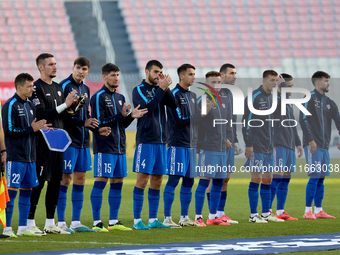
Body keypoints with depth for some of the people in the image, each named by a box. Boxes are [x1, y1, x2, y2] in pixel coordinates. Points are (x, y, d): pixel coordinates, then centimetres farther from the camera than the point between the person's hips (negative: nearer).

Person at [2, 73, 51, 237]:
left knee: (27, 190, 9)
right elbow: (9, 131, -15)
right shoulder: (10, 105, -9)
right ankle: (7, 228, -3)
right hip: (15, 157, -8)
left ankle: (22, 228, 15)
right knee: (11, 191, -6)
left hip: (30, 156, 8)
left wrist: (41, 128, 3)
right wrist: (31, 129, -17)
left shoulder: (30, 105, 15)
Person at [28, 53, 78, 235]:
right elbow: (41, 114, -19)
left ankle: (50, 223, 15)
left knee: (55, 182, 9)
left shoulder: (58, 88, 17)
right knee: (38, 182, -7)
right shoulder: (36, 88, -10)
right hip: (43, 143, -8)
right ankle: (30, 222, -2)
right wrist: (64, 106, -19)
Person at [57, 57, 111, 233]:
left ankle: (76, 222, 13)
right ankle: (61, 223, -3)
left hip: (83, 141, 8)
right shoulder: (65, 86, -9)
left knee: (80, 180, 8)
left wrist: (98, 130, 9)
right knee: (65, 179, -6)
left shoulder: (85, 89, 16)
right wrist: (82, 122, -19)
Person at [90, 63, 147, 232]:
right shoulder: (98, 97, -6)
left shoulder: (120, 98, 17)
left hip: (119, 147, 8)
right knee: (100, 181, -8)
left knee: (117, 182, 8)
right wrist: (120, 116, -20)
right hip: (104, 147, -8)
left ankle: (113, 221, 14)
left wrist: (131, 116, 0)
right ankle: (97, 222, -7)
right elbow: (98, 123, -13)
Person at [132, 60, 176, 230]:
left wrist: (166, 88, -11)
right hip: (145, 141, -6)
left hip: (161, 141, 6)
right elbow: (147, 107, -17)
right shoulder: (139, 90, -1)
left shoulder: (160, 90, 14)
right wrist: (161, 89, -17)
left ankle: (153, 219, 12)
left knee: (157, 181, 7)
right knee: (142, 179, -8)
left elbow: (173, 105, 1)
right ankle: (137, 220, -5)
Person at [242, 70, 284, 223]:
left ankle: (266, 213, 15)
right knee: (256, 178, -6)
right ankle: (253, 215, -2)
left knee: (267, 179, 9)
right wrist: (248, 144, -16)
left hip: (268, 147, 8)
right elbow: (247, 121, -13)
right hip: (256, 147, -8)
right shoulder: (254, 97, -10)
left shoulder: (271, 97, 14)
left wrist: (272, 142, 18)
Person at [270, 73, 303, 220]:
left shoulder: (288, 104, 21)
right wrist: (282, 84, -14)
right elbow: (284, 98, -29)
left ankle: (280, 212, 7)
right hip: (278, 145, -8)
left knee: (286, 179, 5)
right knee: (277, 176, -13)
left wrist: (298, 144, 23)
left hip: (289, 146, 8)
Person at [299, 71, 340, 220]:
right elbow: (303, 120, -11)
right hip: (313, 146, -7)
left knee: (321, 178, 7)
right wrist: (311, 140, -16)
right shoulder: (309, 98, -4)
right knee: (315, 177, -12)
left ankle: (318, 210, 10)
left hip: (324, 146, 7)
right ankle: (308, 211, -10)